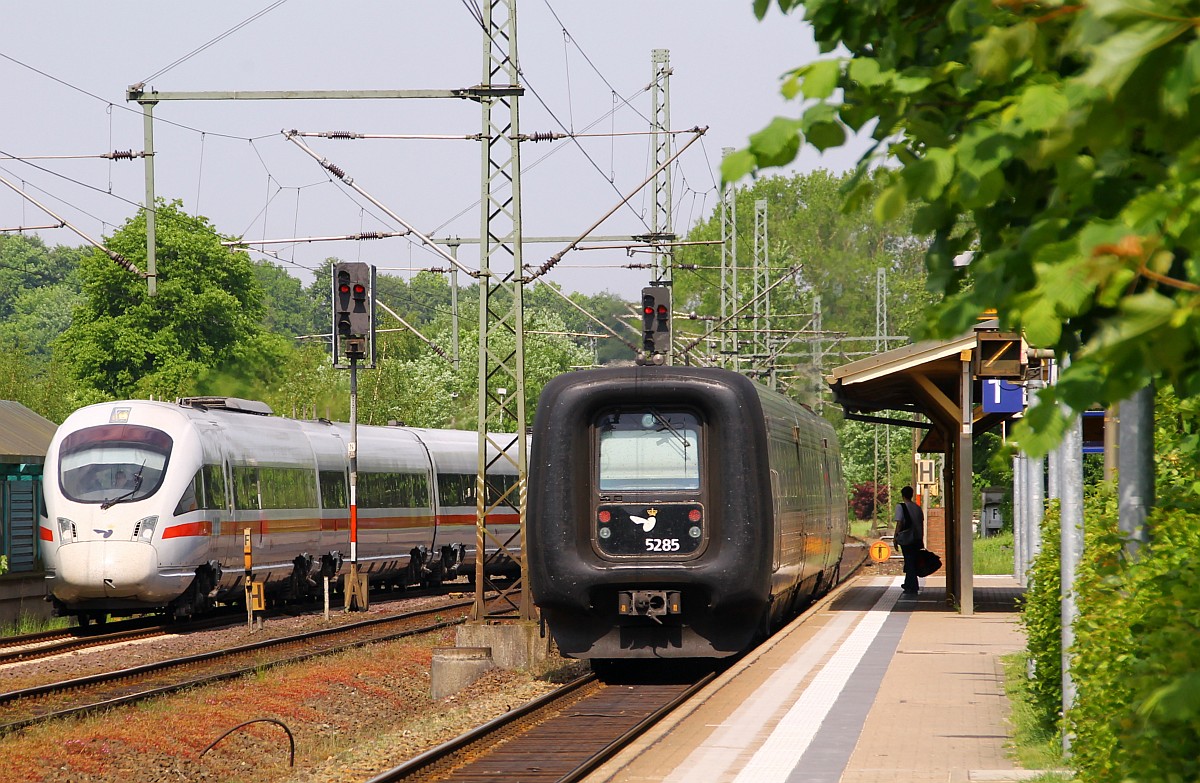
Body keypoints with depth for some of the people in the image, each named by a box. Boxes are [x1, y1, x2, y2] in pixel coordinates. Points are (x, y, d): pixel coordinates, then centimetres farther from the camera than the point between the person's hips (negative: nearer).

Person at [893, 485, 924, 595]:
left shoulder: (901, 506, -9)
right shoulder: (917, 507, 9)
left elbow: (899, 523, -13)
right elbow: (922, 524, 12)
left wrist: (895, 538, -6)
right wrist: (921, 540, 19)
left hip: (906, 539, -6)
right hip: (917, 539, 6)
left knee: (909, 562, -2)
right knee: (913, 562, 17)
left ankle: (912, 587, -3)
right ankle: (908, 584, 29)